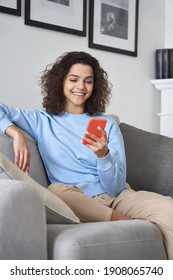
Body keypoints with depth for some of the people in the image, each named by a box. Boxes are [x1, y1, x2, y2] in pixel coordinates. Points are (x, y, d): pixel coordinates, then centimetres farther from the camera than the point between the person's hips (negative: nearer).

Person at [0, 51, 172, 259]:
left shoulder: (108, 125, 13)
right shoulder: (42, 121, 13)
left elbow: (115, 187, 4)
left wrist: (102, 154, -16)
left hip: (116, 197, 1)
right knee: (56, 190, -36)